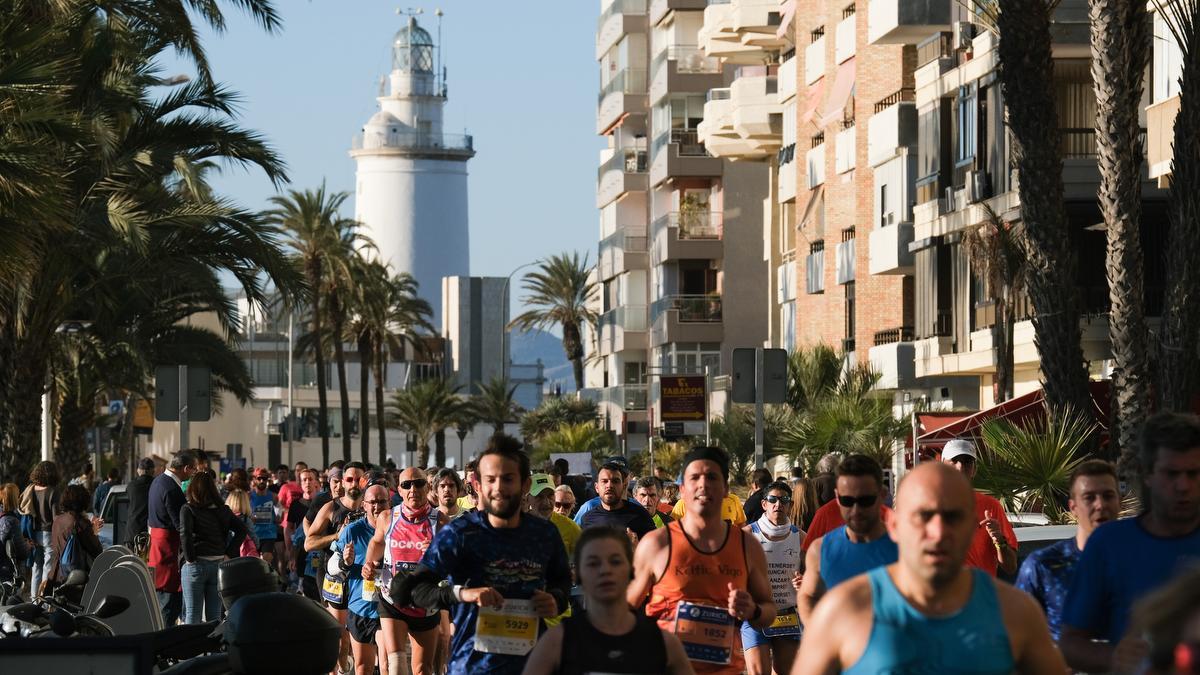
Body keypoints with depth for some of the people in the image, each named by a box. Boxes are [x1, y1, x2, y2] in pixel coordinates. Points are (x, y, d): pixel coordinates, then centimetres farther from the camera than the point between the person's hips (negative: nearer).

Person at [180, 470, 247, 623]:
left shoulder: (188, 509, -7)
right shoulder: (223, 510, 6)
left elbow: (185, 534, -20)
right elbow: (242, 529, 3)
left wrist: (189, 558, -10)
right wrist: (229, 553, 4)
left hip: (195, 564, -4)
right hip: (218, 564, 4)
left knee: (192, 613, 1)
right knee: (214, 614, 10)